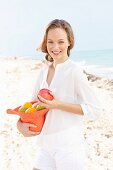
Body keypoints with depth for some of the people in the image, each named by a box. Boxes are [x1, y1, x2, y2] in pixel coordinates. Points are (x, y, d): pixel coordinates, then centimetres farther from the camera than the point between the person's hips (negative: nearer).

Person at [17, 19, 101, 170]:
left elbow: (94, 110, -15)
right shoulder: (44, 70, 6)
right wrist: (21, 123, -3)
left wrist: (58, 105, -21)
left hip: (69, 146, -6)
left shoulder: (74, 71, -14)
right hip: (46, 145, 6)